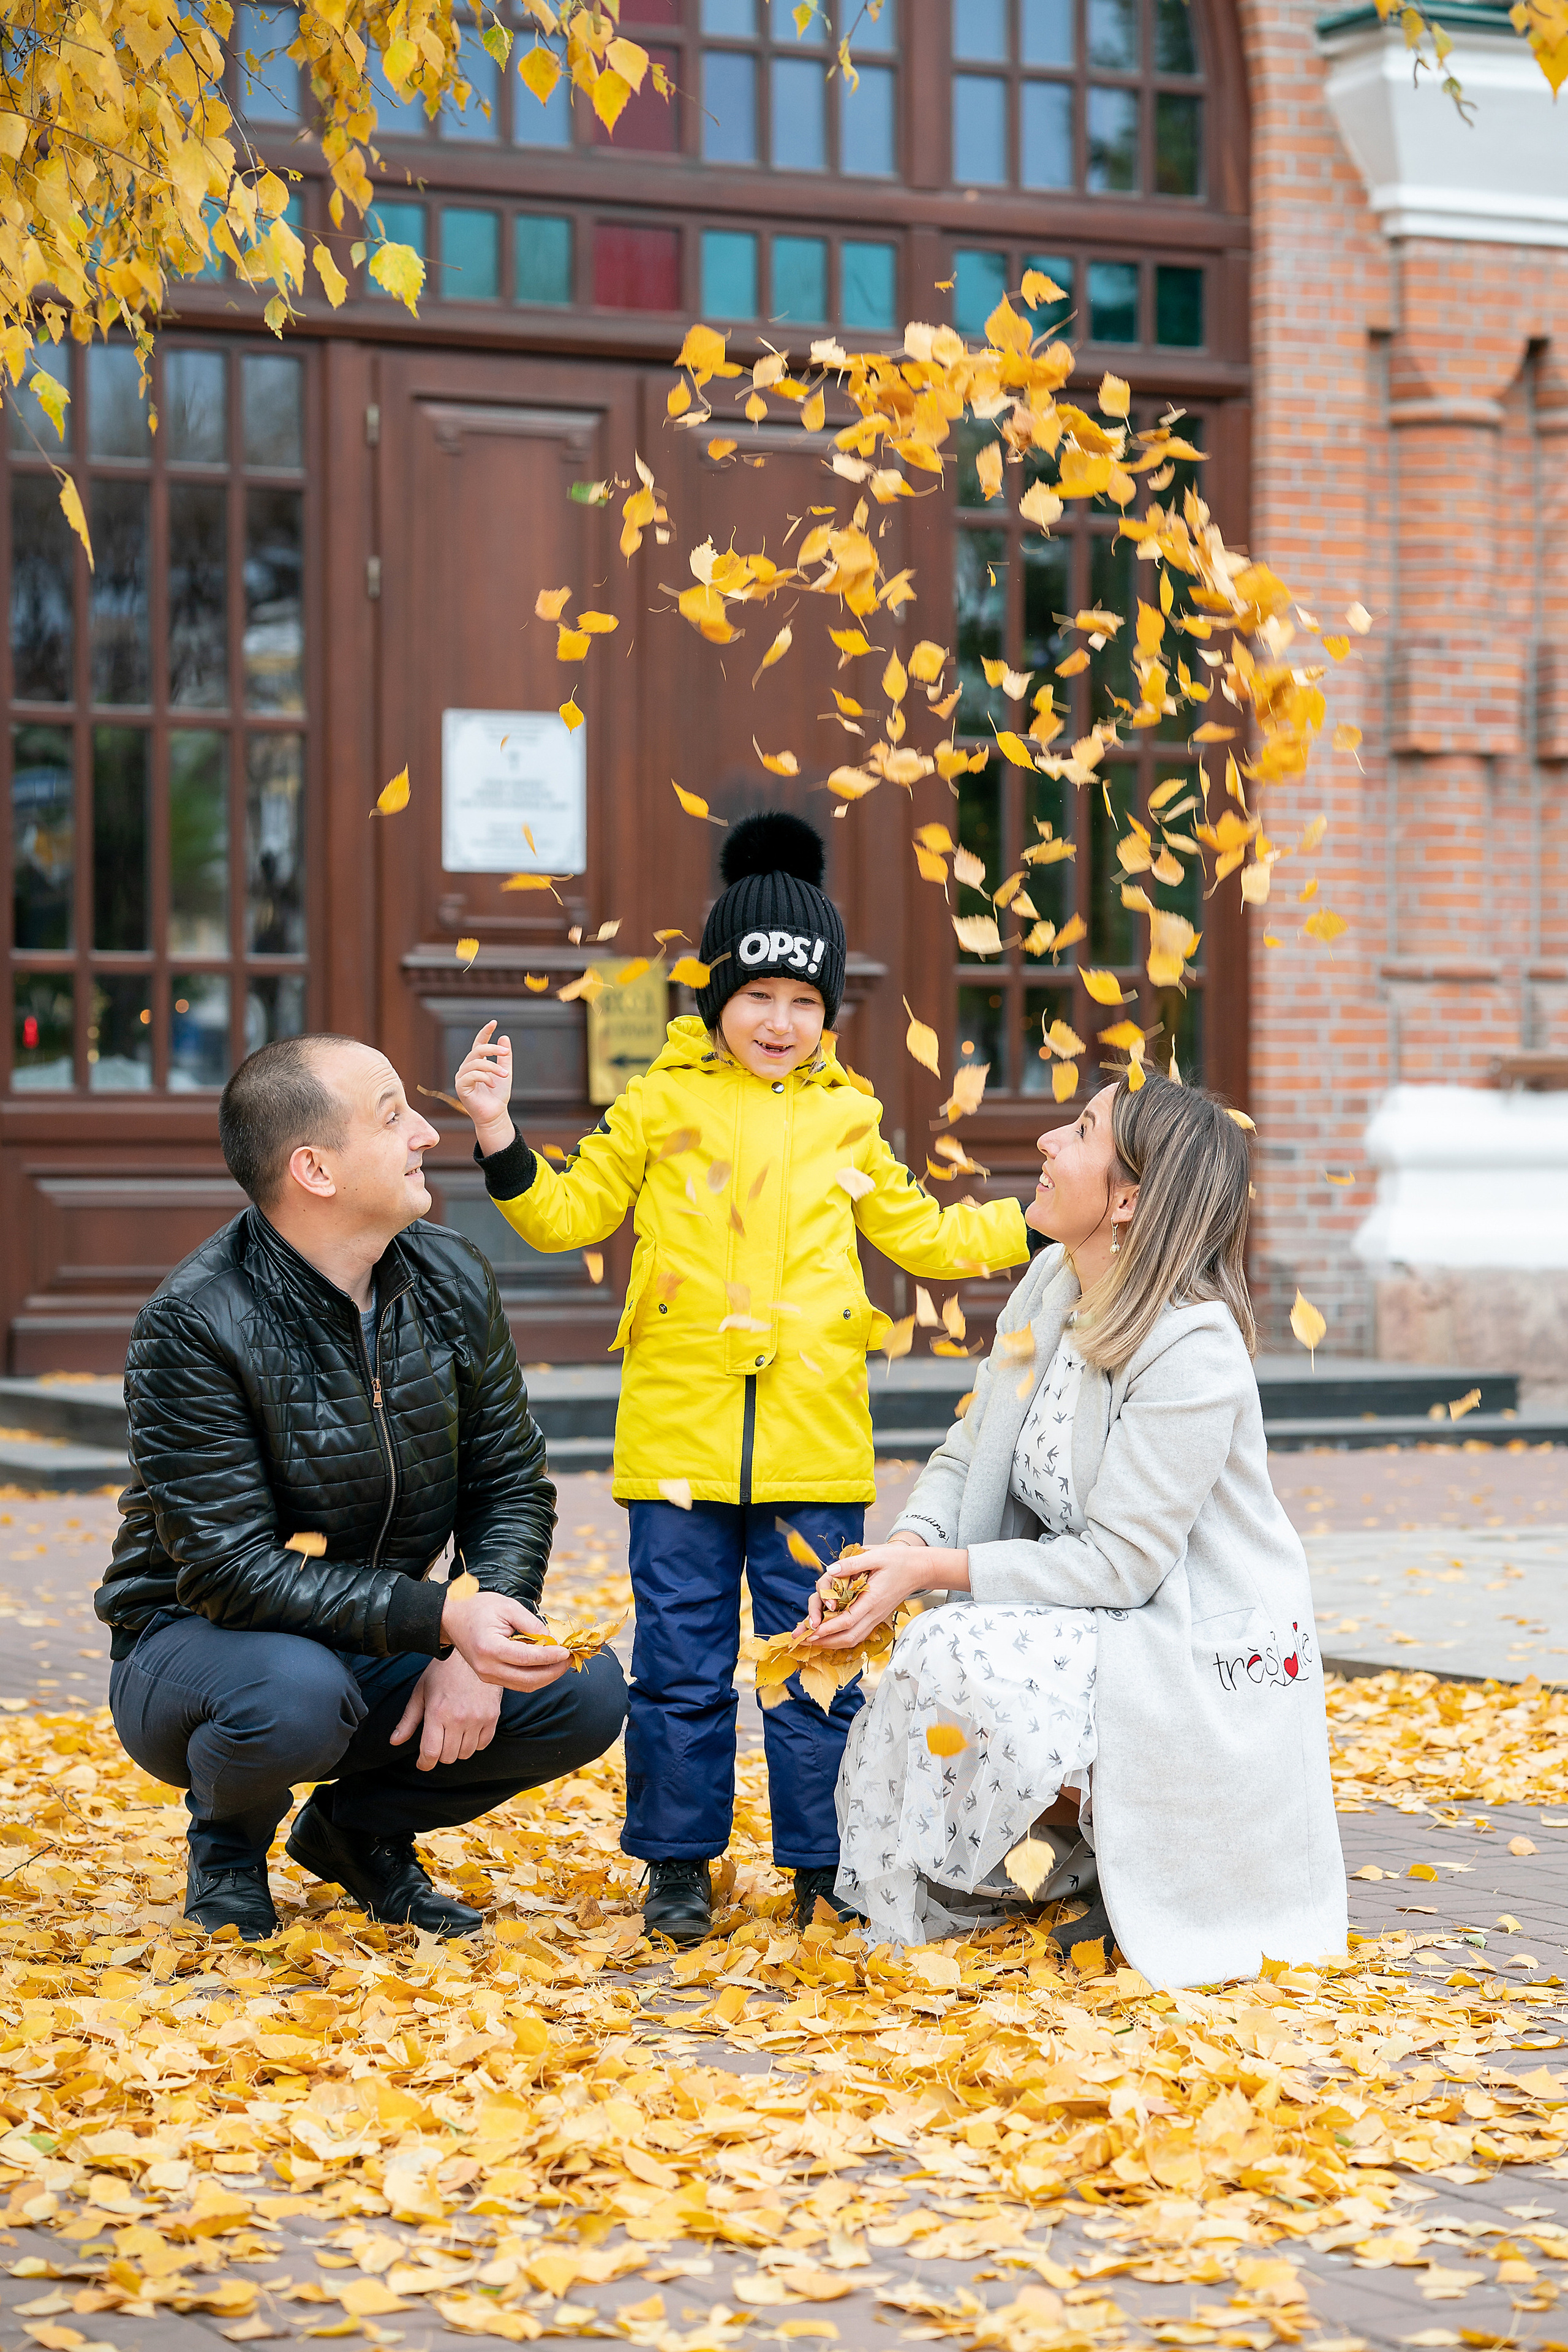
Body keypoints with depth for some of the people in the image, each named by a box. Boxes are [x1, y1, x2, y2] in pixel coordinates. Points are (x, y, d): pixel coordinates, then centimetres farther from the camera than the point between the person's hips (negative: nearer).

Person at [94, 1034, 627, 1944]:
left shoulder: (453, 1280, -3)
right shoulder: (195, 1325, -23)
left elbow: (512, 1485, 2)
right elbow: (233, 1572, -26)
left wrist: (476, 1656, -17)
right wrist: (444, 1619, -35)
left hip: (385, 1645, 6)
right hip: (196, 1646, -5)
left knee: (586, 1694, -16)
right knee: (298, 1695, -39)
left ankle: (362, 1826, 10)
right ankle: (228, 1840, -2)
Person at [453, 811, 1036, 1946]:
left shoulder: (848, 1119, 12)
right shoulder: (662, 1106, 5)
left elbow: (920, 1233, 23)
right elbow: (567, 1212, 7)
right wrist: (498, 1136, -8)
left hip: (814, 1443, 1)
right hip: (680, 1437, -1)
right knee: (683, 1665, 3)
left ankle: (824, 1865, 16)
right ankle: (678, 1866, 15)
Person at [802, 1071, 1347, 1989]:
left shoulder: (1193, 1350, -24)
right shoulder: (1052, 1286, 2)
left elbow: (1118, 1564, -23)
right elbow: (968, 1453, 7)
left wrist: (931, 1571, -24)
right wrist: (904, 1549, -14)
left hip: (1199, 1658, -8)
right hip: (1087, 1626, 8)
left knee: (961, 1660, -30)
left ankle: (1125, 1878, -6)